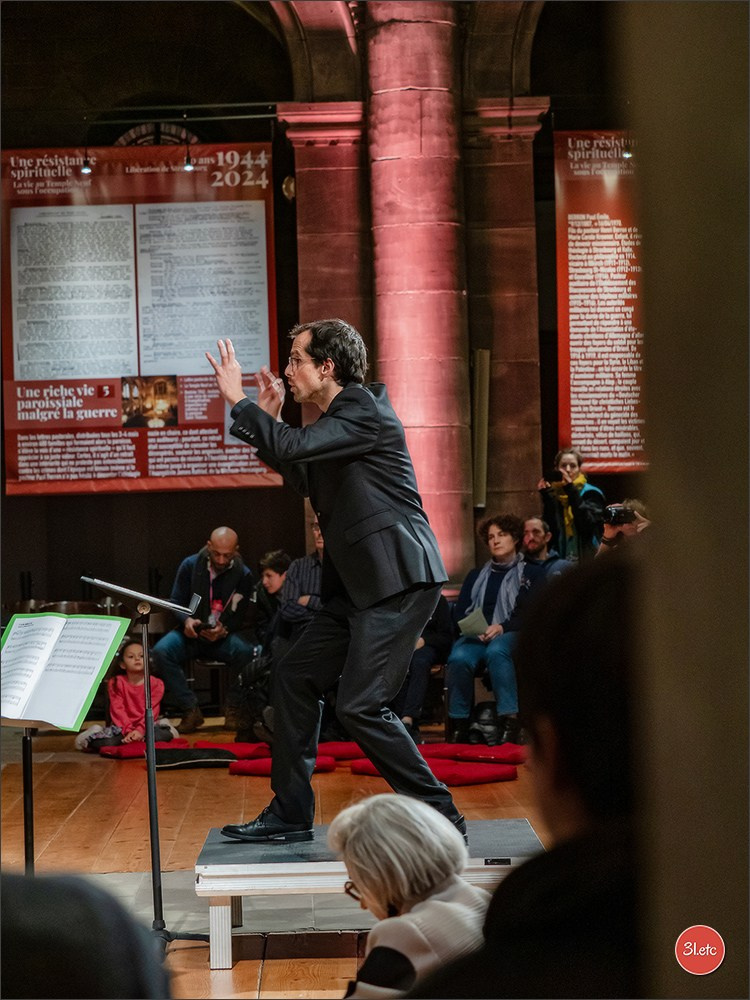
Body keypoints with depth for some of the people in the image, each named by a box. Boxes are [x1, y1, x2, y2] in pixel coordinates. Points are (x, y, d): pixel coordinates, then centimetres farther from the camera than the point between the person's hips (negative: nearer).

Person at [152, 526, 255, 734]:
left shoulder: (243, 575, -2)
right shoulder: (190, 566, 0)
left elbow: (241, 615, -2)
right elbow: (176, 601, 3)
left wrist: (224, 630, -24)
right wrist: (187, 620, -20)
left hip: (224, 636, -1)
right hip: (192, 633, 1)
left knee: (247, 652, -36)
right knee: (161, 650, -31)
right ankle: (190, 710, -21)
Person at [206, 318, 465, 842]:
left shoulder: (365, 413, -13)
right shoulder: (341, 416, 18)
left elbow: (293, 448, -25)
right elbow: (303, 477, 28)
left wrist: (239, 399, -14)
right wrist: (270, 415, 17)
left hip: (399, 581, -10)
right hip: (361, 583, 10)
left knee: (360, 705, -12)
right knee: (294, 677, 10)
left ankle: (439, 814, -2)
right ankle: (290, 815, 17)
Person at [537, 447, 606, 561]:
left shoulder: (591, 494, 0)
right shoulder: (553, 494, 10)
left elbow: (587, 523, -19)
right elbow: (549, 530, -1)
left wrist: (572, 491, -18)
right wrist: (546, 497, -8)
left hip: (586, 558, -3)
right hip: (559, 559, 3)